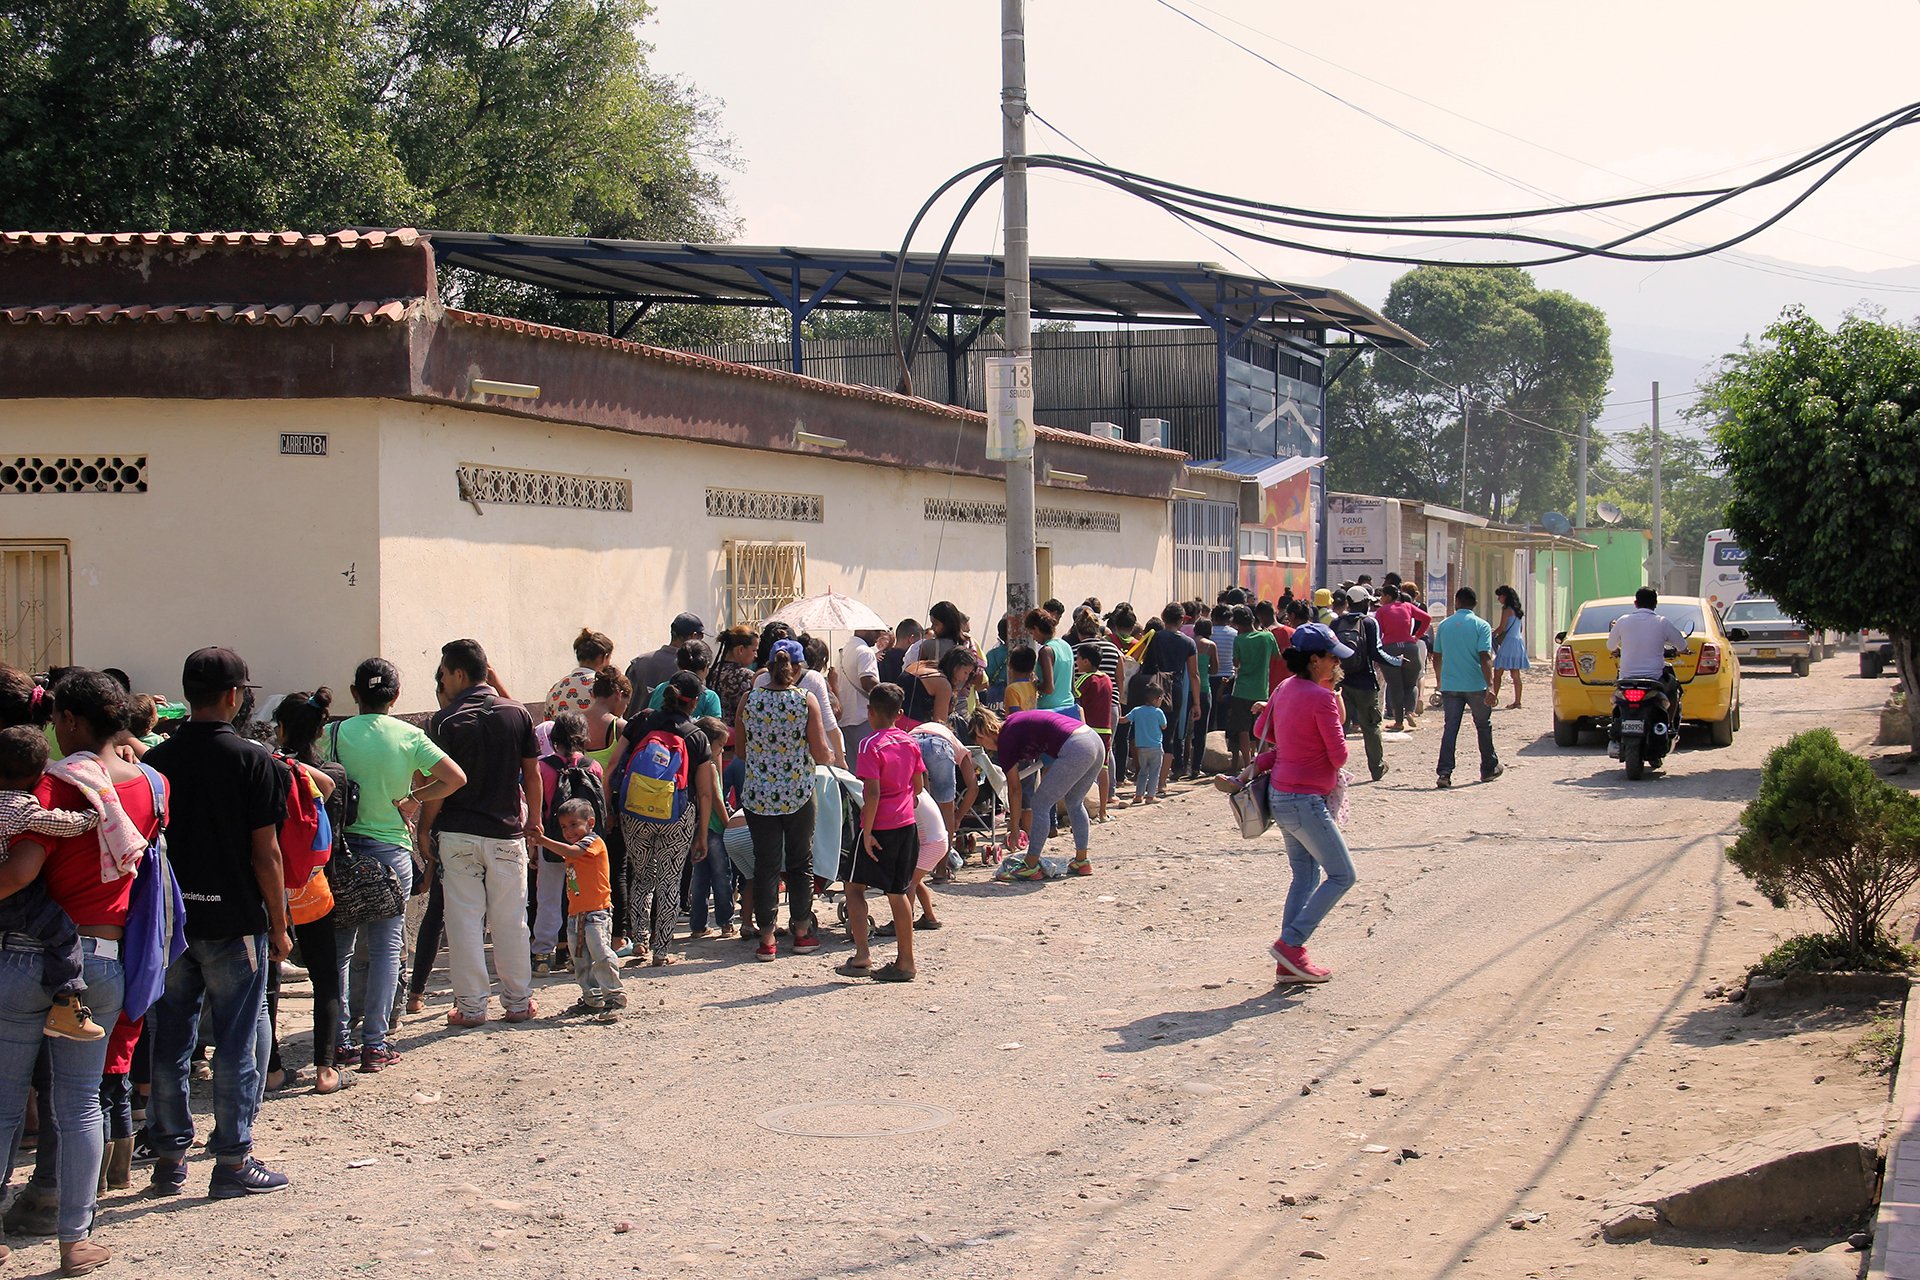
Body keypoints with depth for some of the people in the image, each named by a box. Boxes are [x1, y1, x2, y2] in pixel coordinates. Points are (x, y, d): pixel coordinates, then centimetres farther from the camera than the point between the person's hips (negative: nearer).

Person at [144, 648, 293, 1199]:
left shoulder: (157, 760, 3)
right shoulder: (253, 761, -9)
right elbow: (265, 853, -10)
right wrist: (278, 926, -1)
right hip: (233, 923, -4)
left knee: (170, 1040, 11)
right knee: (237, 1043, 3)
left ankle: (169, 1159, 16)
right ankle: (232, 1161, 5)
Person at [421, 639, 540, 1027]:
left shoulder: (445, 721, -8)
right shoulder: (517, 714, 1)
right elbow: (532, 773, 6)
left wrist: (424, 829, 1)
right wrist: (534, 818, 18)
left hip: (457, 834, -2)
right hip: (507, 832, 3)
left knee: (464, 921, 4)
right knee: (510, 922, 10)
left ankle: (471, 1006, 6)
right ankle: (518, 1002, 16)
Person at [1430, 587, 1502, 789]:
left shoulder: (1444, 625, 5)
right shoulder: (1481, 625, -5)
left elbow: (1437, 657, 12)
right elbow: (1485, 657, -15)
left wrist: (1439, 680, 29)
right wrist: (1490, 686, -19)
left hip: (1450, 687, 2)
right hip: (1476, 686, -2)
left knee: (1450, 728, 1)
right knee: (1483, 727, 15)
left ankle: (1445, 773, -11)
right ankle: (1489, 769, 26)